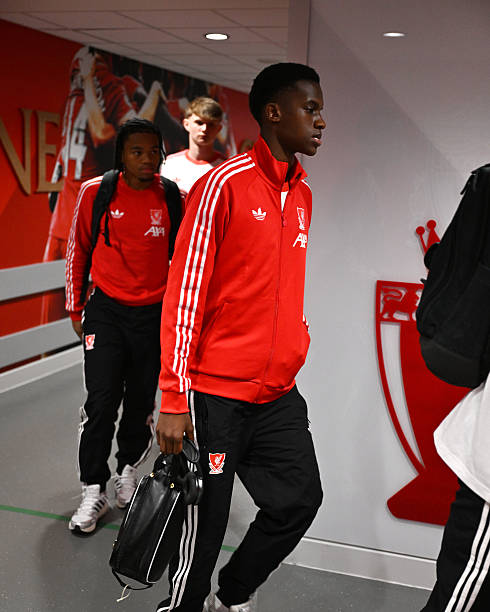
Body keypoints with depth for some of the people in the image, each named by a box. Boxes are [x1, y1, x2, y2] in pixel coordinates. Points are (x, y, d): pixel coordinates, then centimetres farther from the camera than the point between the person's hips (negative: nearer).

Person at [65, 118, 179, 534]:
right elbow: (78, 251, 7)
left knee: (141, 401, 10)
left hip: (154, 313, 1)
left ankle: (128, 469, 35)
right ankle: (94, 492, 9)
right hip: (106, 310, -1)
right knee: (101, 403, -6)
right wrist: (76, 307, 10)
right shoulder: (94, 192, -5)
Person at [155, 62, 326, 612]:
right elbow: (185, 292, -15)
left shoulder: (302, 194, 11)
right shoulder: (224, 184, -12)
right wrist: (174, 398, -16)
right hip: (216, 391, -7)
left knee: (299, 499, 9)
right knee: (205, 522, 5)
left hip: (279, 393, 7)